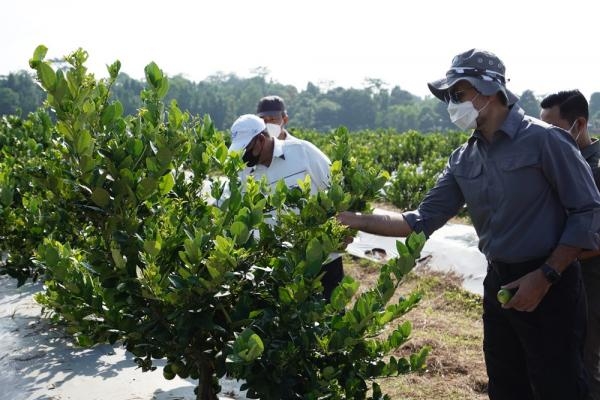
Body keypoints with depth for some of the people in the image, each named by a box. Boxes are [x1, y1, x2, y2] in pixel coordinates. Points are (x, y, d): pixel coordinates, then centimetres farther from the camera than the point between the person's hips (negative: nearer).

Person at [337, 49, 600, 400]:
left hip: (549, 286, -6)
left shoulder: (543, 139, -14)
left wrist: (546, 276, -17)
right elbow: (424, 220, 2)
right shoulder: (463, 160, 4)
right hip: (498, 284, 6)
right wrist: (357, 221, -6)